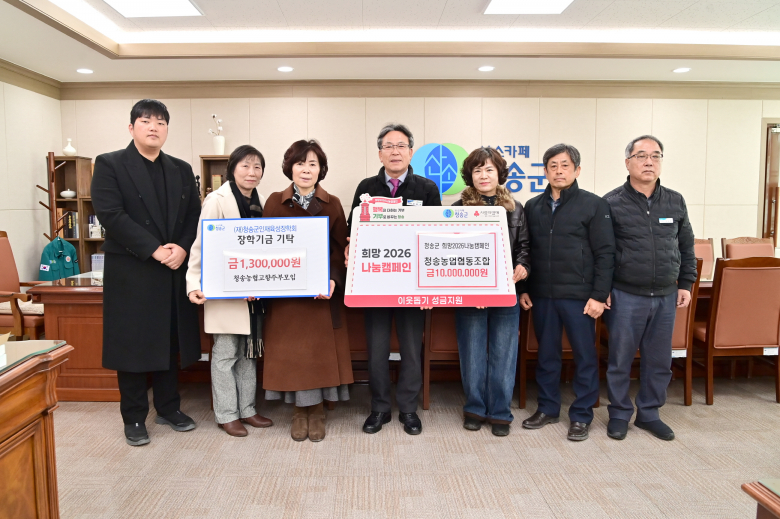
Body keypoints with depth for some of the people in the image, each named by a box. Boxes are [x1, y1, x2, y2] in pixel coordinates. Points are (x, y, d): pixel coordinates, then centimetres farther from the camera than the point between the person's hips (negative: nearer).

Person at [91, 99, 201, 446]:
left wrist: (182, 247, -12)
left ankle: (168, 408, 26)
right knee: (133, 344, 4)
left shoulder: (181, 169, 13)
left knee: (171, 342, 11)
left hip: (174, 271, 4)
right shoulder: (109, 164, -1)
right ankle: (134, 418, 18)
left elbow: (194, 215, 7)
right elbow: (110, 214, -12)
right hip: (130, 272, -4)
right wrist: (154, 249, -18)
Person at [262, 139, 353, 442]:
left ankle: (317, 409, 22)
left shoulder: (332, 205, 3)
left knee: (320, 350, 4)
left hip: (321, 293, 0)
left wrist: (333, 280, -17)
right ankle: (300, 410, 22)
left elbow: (340, 250, 0)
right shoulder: (275, 202, 5)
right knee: (291, 351, 5)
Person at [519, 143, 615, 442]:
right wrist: (523, 289, 7)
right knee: (546, 354, 13)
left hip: (579, 296, -3)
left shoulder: (594, 205, -2)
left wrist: (599, 295, -11)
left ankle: (581, 415, 20)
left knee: (585, 356, 6)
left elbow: (605, 254, -6)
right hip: (542, 294, 4)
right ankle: (547, 408, 27)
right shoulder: (532, 207, 10)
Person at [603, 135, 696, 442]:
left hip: (666, 297, 4)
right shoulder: (611, 203, -5)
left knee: (659, 361, 12)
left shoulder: (675, 202, 8)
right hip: (625, 297, -4)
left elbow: (686, 247, 16)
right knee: (620, 359, 5)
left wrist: (686, 284, 12)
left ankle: (649, 413, 29)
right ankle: (619, 414, 22)